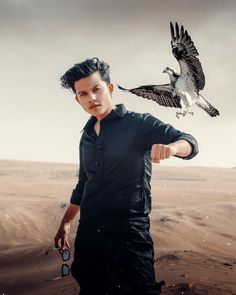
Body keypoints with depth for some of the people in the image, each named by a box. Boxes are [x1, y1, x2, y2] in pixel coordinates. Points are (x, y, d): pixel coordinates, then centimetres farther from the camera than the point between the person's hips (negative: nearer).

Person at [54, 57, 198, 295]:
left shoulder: (139, 123, -4)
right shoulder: (87, 137, 13)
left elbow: (189, 143, -14)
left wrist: (170, 147, -37)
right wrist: (66, 222, 22)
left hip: (128, 233, -6)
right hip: (88, 232, 6)